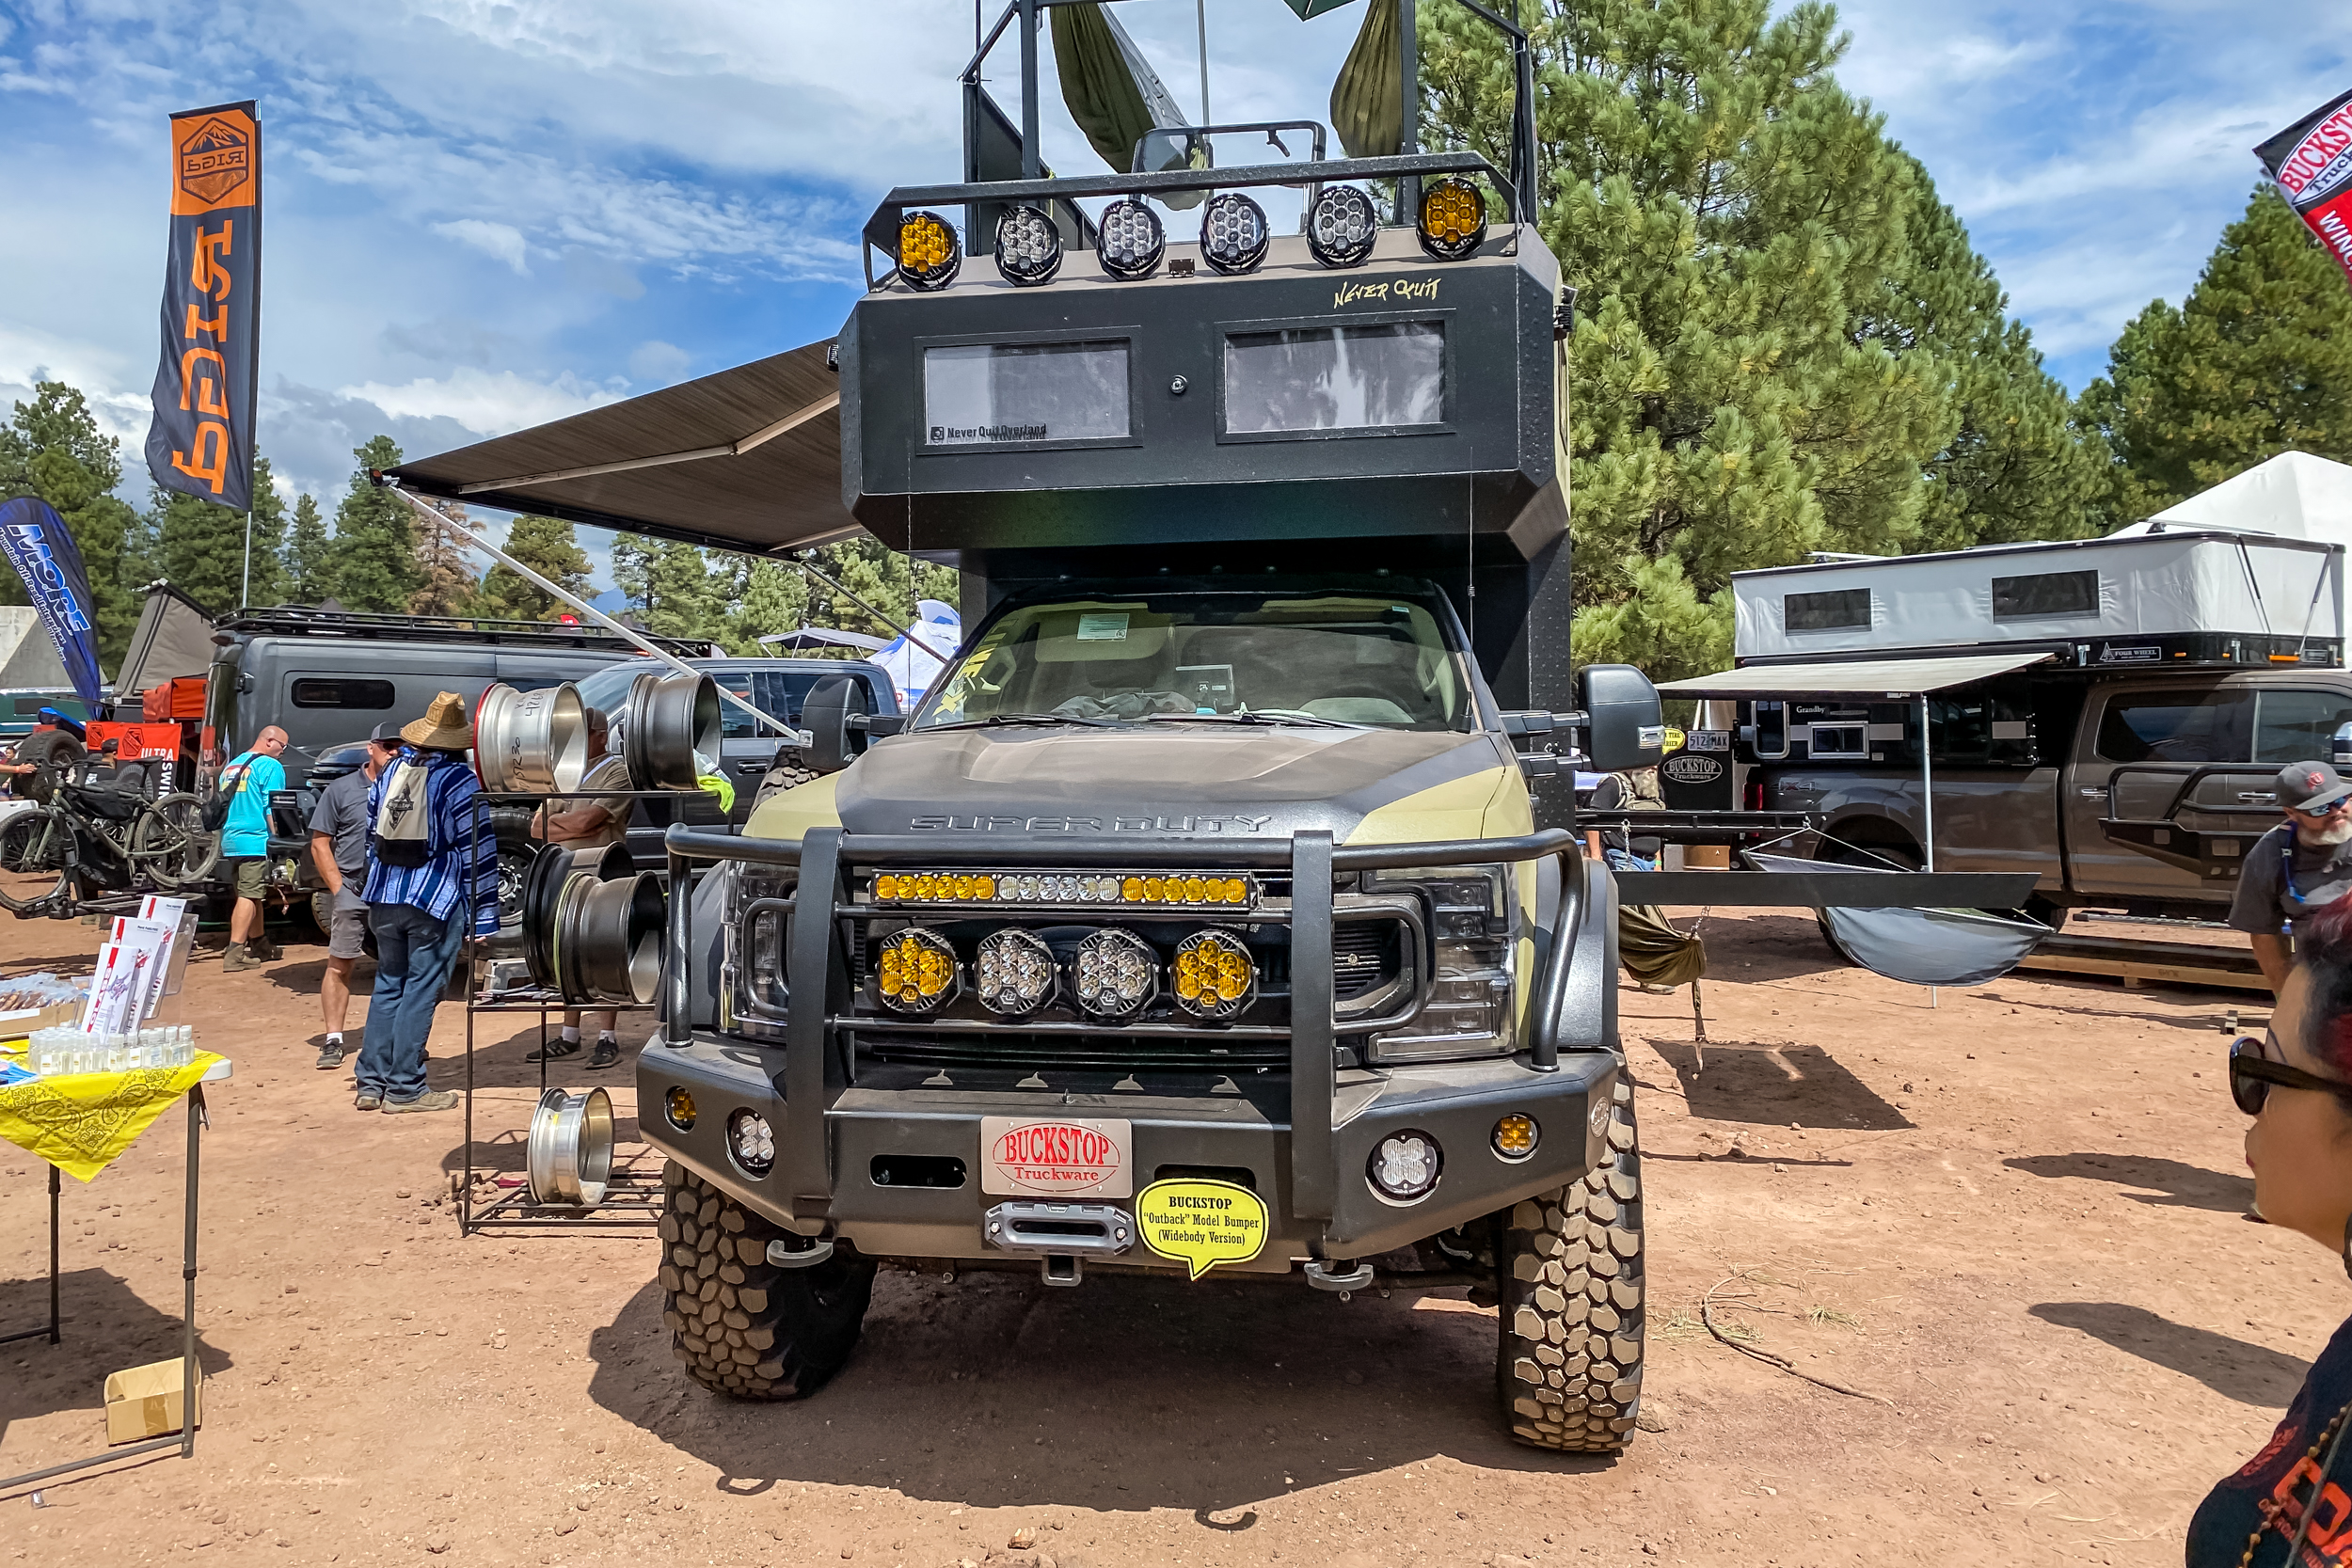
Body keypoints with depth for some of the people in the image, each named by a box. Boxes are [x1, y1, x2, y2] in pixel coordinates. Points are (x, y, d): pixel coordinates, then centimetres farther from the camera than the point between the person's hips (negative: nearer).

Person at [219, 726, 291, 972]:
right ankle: (235, 955, -16)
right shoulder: (270, 766, -6)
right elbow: (272, 809, -11)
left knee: (251, 894, 19)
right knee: (248, 896, -9)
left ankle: (259, 946, 30)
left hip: (230, 840, 9)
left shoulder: (233, 765, 20)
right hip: (254, 841, -8)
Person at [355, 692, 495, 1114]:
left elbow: (372, 836, 17)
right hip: (436, 901, -6)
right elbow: (478, 853, -12)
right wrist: (484, 919, -8)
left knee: (388, 984, 16)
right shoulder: (458, 782, -10)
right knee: (420, 990, 0)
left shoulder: (391, 772, 9)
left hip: (384, 898, 6)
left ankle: (372, 1082, 18)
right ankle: (404, 1089, 5)